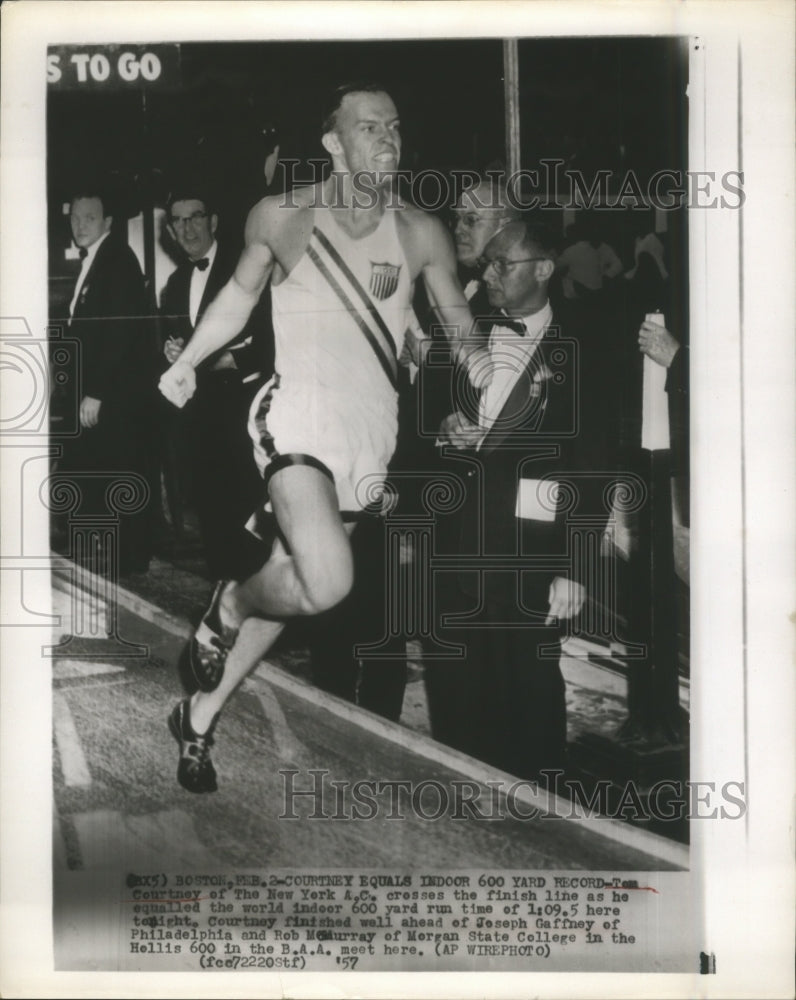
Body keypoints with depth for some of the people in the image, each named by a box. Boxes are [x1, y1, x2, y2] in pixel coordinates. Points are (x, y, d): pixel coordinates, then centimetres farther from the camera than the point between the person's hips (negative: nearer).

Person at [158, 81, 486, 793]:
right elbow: (242, 291, 15)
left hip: (372, 433, 4)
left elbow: (456, 315, 10)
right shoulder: (281, 217, 0)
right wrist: (188, 362, 6)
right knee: (327, 583, -26)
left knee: (292, 580, 11)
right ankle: (228, 606, 9)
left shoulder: (420, 233, 3)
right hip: (298, 419, -3)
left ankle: (200, 717, 30)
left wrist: (469, 351, -13)